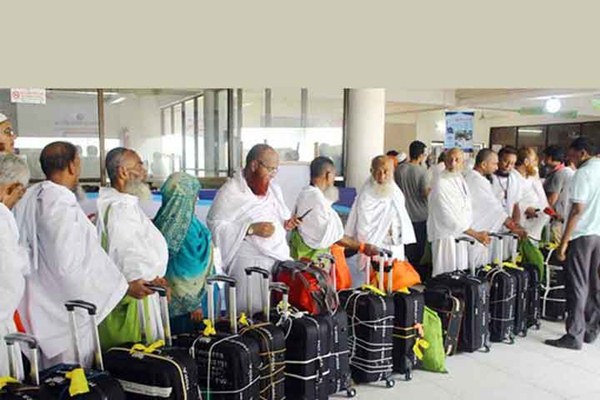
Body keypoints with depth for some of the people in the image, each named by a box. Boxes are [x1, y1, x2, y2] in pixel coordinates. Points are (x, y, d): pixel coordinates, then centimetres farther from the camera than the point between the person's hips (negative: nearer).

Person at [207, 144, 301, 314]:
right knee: (251, 313, -5)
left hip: (279, 258, 6)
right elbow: (215, 226, -15)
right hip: (248, 263, -6)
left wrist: (286, 224, 1)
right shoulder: (230, 192, -9)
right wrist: (251, 229, -21)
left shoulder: (274, 189, 14)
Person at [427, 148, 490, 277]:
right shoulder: (441, 184, -18)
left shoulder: (460, 180, 10)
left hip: (461, 234, 8)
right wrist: (474, 234, -19)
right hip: (446, 236, -8)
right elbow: (449, 215, -21)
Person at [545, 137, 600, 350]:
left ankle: (574, 336, 2)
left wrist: (564, 241, -14)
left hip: (582, 236, -7)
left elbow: (577, 210, -16)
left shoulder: (583, 174, -12)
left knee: (577, 286, -2)